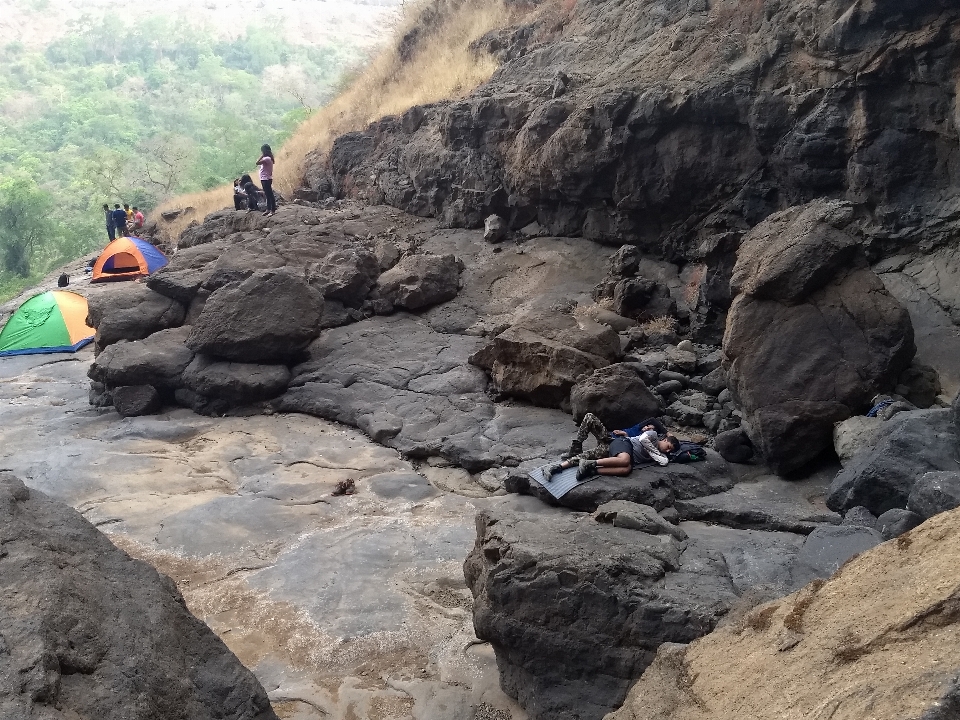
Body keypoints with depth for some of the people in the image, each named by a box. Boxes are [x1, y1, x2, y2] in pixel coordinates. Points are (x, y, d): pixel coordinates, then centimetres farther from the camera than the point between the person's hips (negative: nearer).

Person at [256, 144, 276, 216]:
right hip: (265, 179, 11)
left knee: (270, 195, -7)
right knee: (268, 195, 16)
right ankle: (268, 209, 24)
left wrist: (262, 156, -16)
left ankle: (273, 210, -5)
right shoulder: (266, 158, 12)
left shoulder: (267, 158, -17)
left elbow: (257, 163, -23)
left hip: (266, 179, -11)